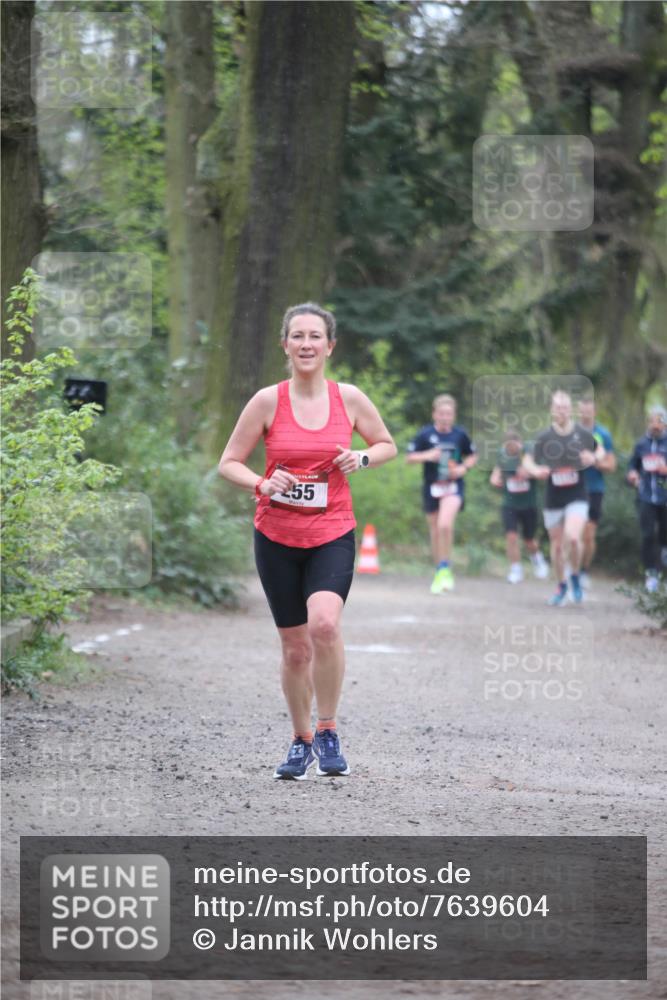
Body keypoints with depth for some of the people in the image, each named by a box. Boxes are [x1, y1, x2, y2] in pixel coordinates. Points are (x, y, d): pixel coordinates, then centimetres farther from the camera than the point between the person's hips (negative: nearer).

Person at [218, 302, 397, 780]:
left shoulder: (349, 398, -1)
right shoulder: (268, 401, -4)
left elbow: (387, 444, 14)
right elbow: (229, 462, 1)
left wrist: (362, 458, -7)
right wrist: (262, 485, -17)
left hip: (333, 535, -1)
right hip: (277, 537, 1)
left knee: (324, 623, -25)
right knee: (296, 647, 6)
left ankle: (327, 732, -8)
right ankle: (301, 741, 27)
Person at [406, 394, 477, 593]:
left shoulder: (460, 435, 1)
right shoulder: (425, 434, -2)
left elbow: (472, 456, 14)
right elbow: (410, 457, 1)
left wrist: (463, 468, -6)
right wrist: (427, 456, -17)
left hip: (453, 487, -2)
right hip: (432, 487, 2)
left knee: (445, 524, -25)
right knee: (435, 533, 9)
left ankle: (445, 568, -12)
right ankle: (441, 574, 25)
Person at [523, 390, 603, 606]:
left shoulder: (583, 434, -3)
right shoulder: (545, 437, -4)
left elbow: (600, 451, 14)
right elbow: (528, 460, 5)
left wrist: (594, 458, -10)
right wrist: (536, 471, -18)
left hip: (577, 497, -1)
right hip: (553, 499, 1)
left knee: (573, 537, -22)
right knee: (557, 545, 9)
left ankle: (575, 577, 5)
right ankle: (561, 587, 31)